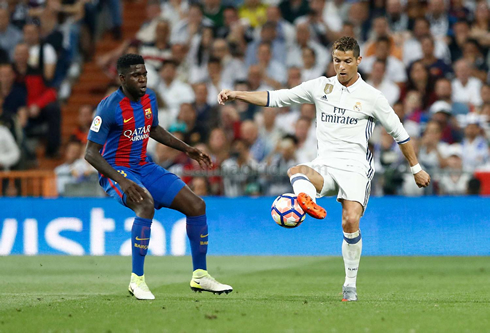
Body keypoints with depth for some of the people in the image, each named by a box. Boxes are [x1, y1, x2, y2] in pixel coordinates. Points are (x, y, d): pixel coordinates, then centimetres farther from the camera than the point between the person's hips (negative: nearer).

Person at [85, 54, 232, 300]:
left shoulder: (149, 99, 3)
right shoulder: (109, 107, -18)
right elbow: (90, 153, -19)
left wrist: (187, 150, 16)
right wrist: (122, 181, -30)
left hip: (145, 168, 7)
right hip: (116, 171, -7)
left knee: (197, 205, -4)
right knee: (146, 204, -37)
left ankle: (200, 276, 10)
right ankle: (137, 280, -28)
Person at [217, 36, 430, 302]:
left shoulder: (370, 96, 4)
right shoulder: (320, 86, 11)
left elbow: (399, 133, 12)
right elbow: (276, 98, 12)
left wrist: (416, 169, 15)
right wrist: (236, 95, 2)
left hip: (355, 167, -2)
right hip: (324, 166, 2)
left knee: (350, 222, -23)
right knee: (297, 172, -33)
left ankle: (350, 284, -7)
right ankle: (306, 201, -68)